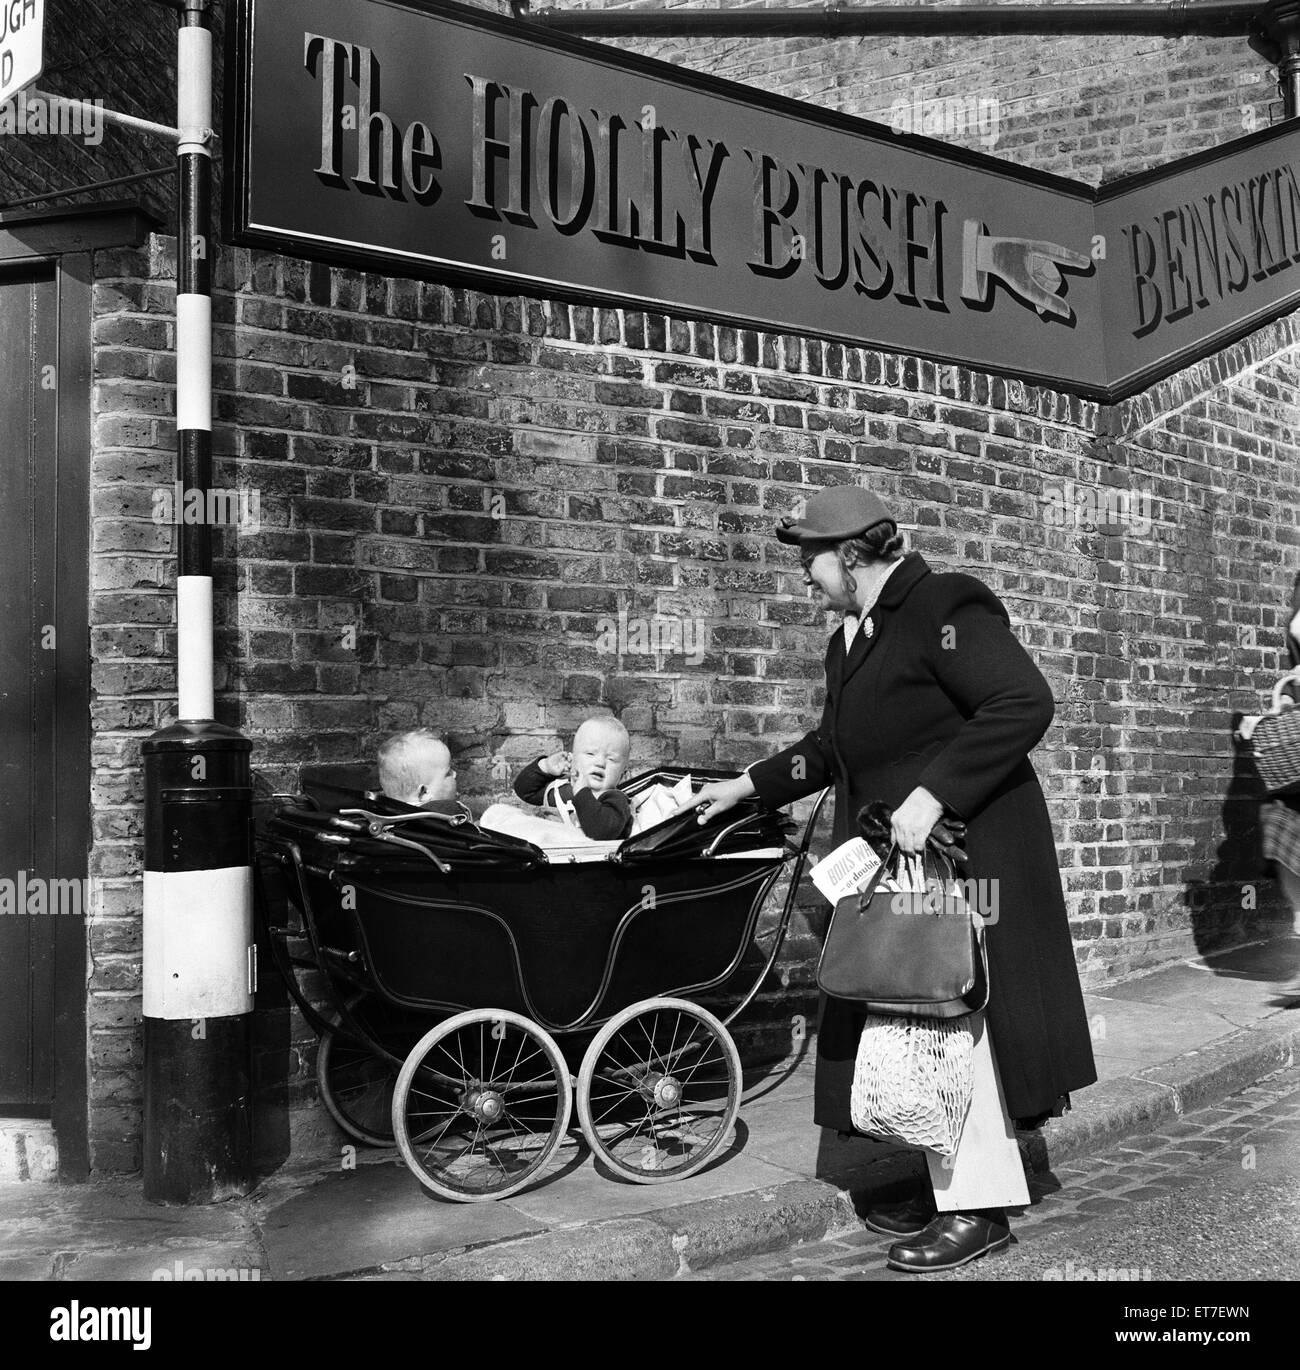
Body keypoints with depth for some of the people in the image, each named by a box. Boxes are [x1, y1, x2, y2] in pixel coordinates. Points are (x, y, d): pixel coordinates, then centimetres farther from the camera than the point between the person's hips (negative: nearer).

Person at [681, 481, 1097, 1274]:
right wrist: (750, 786, 21)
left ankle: (980, 1207, 7)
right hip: (894, 859, 9)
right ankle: (949, 1183, 23)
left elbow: (1026, 703, -24)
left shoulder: (946, 610, -13)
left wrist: (932, 793, -29)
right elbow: (833, 747, 27)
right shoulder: (853, 639, 15)